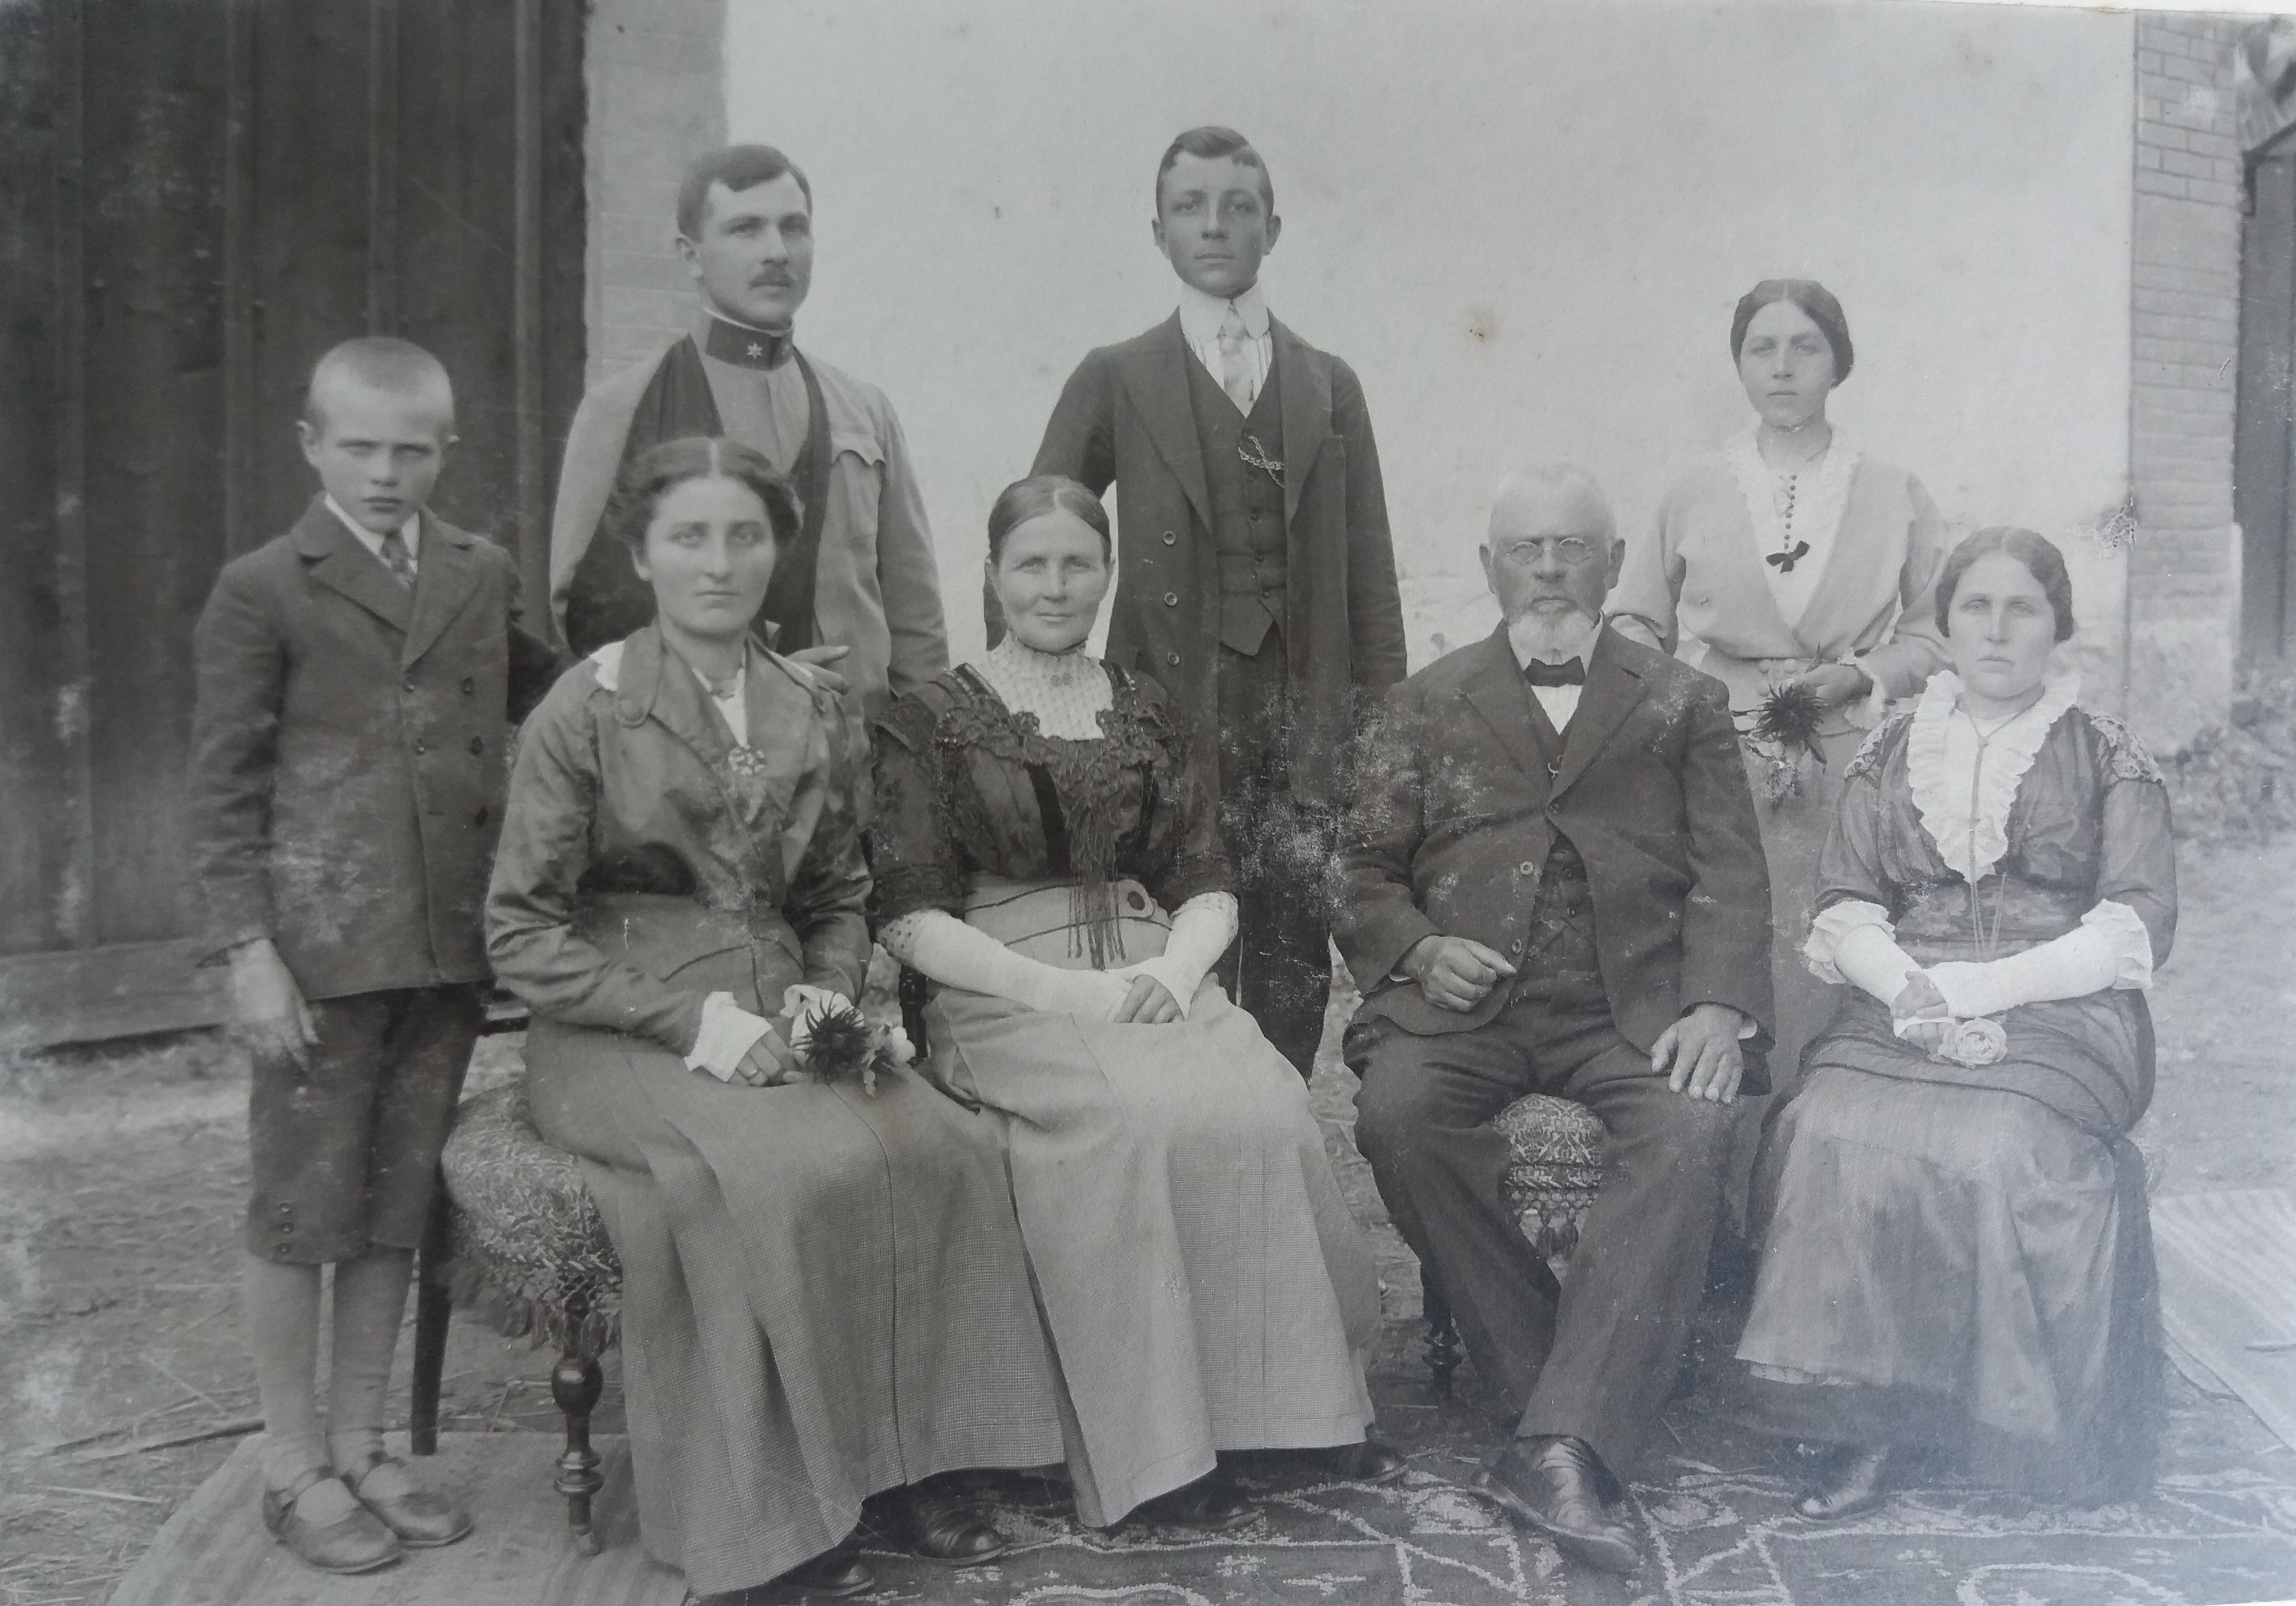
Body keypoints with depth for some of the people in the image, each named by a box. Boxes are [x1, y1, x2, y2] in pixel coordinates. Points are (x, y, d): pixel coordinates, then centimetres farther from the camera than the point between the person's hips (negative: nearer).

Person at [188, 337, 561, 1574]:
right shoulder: (262, 591, -2)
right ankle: (294, 1468, 21)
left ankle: (360, 1448, 27)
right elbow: (221, 788, -4)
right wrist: (248, 950, -10)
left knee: (397, 1207, 12)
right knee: (302, 1208, 6)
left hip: (449, 945, 4)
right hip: (319, 946, -4)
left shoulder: (483, 576, 11)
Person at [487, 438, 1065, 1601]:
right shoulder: (588, 709, -4)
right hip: (620, 1037, -4)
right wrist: (691, 1018, -15)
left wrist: (828, 998, -3)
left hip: (776, 1025, 4)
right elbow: (521, 932, -6)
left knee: (945, 1147, -22)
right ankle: (773, 1506, -12)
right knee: (795, 1170, -30)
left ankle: (906, 1459, -7)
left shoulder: (812, 712, 9)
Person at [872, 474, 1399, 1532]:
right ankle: (1149, 1448, -23)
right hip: (1009, 999, -3)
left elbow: (1208, 887, 15)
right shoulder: (932, 721, 7)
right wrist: (1064, 989, -14)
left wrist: (1173, 972, -8)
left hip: (1155, 983, 4)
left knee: (1269, 1109, -27)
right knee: (1136, 1117, -34)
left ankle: (1301, 1401, -13)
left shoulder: (1146, 713, 19)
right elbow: (911, 917, -1)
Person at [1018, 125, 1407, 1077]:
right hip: (1174, 708, -2)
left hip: (1306, 713, 2)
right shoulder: (1116, 381, 7)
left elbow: (1370, 572, 12)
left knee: (1295, 973, 1)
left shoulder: (1331, 386, 13)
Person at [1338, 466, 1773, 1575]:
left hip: (1631, 1003, 0)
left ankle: (1561, 1445, -34)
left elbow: (1729, 876, 9)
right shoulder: (1431, 702, 20)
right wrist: (1416, 950, -6)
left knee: (1691, 1131, -32)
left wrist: (1719, 1004, -10)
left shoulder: (1683, 704, 19)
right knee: (1397, 1115, -30)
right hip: (1464, 996, 1)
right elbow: (1362, 868, 15)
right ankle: (1552, 1389, -17)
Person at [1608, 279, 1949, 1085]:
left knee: (1827, 974, -8)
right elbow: (1633, 623, 14)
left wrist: (1858, 675, -5)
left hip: (1845, 770, 0)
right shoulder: (1693, 492, 12)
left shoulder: (1896, 496, 11)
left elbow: (1935, 632, 12)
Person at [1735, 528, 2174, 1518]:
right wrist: (1906, 986, -12)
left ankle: (2010, 1425, -15)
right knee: (1836, 1131, -29)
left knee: (1994, 1149, -33)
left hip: (2060, 1016, -2)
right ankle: (1865, 1416, -22)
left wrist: (1977, 986, -13)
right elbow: (1845, 907, 10)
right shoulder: (1891, 753, 17)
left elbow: (2136, 929, 0)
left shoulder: (2110, 760, 10)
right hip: (1902, 1010, 2)